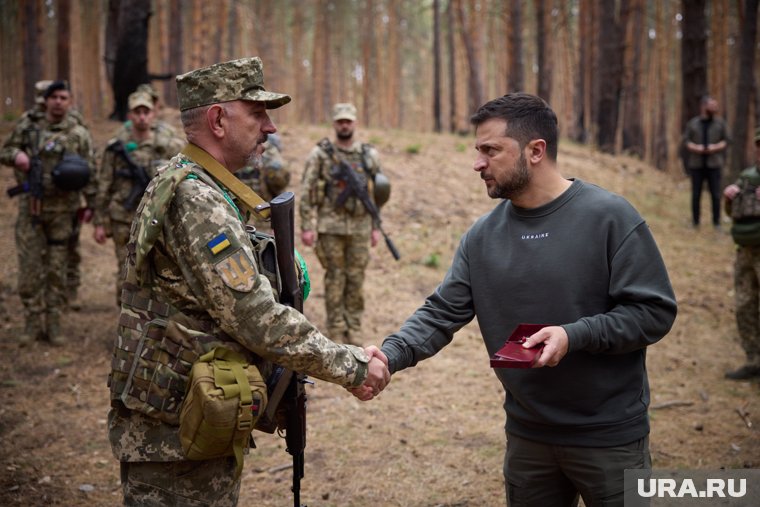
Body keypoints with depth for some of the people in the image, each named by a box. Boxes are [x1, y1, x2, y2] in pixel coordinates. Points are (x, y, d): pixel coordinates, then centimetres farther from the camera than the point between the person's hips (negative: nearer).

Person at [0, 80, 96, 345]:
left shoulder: (79, 134, 2)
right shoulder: (27, 126, 5)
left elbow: (88, 173, 2)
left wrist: (90, 204, -3)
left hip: (61, 210, -1)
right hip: (30, 207, 1)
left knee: (57, 269, 5)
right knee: (29, 267, 1)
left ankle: (53, 324, 14)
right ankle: (32, 322, 11)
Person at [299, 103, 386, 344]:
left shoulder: (369, 155, 7)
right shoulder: (320, 154, -1)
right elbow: (306, 192, -3)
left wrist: (376, 227, 8)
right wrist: (307, 227, -8)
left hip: (360, 227, 2)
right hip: (330, 226, -2)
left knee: (356, 278, 6)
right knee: (335, 278, 3)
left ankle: (354, 328, 16)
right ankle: (336, 329, 12)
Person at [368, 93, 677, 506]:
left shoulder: (609, 217, -13)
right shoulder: (482, 236, 2)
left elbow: (654, 311, -14)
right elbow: (441, 314, 0)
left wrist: (574, 336, -27)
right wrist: (390, 355, -18)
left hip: (610, 438, -4)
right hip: (527, 437, 4)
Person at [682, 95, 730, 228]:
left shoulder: (720, 122, 8)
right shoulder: (693, 123, 8)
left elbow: (726, 140, 5)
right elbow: (685, 140, 5)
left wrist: (716, 147, -11)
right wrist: (694, 147, -13)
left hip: (714, 164, 0)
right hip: (696, 164, 0)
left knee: (715, 194, -3)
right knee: (696, 194, 2)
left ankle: (716, 222, 5)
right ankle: (695, 221, 11)